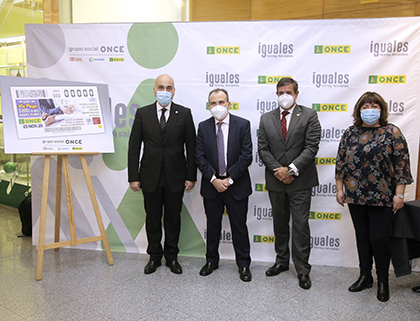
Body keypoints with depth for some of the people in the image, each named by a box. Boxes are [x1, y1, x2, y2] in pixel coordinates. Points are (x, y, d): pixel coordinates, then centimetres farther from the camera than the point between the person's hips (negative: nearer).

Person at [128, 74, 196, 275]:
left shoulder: (184, 114, 0)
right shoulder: (142, 113, 2)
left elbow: (191, 147, 0)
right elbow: (134, 147, 1)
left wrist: (191, 176, -4)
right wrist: (133, 177, -4)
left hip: (175, 177, 0)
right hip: (150, 177, 1)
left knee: (173, 218, 11)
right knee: (152, 219, 12)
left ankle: (171, 256, 28)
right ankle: (154, 256, 28)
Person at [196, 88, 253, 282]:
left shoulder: (243, 125, -4)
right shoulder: (203, 127, 3)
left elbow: (246, 156, -9)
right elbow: (200, 157, -2)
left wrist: (230, 179, -13)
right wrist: (214, 179, -12)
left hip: (237, 186, -2)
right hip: (211, 186, 2)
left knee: (239, 226, 8)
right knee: (212, 225, 15)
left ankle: (243, 265, 23)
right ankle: (211, 261, 32)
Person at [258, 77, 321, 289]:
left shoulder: (309, 116, -2)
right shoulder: (266, 119, 8)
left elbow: (312, 147, -10)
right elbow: (263, 149, 2)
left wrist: (291, 170, -16)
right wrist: (278, 170, -10)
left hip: (300, 180, -3)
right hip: (275, 181, 4)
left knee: (301, 225, 1)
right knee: (279, 223, 15)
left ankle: (302, 269, 14)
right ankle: (282, 261, 32)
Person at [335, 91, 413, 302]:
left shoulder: (392, 132, -4)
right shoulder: (350, 133, 5)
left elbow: (402, 164, -6)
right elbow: (340, 162, 8)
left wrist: (399, 194, -9)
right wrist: (340, 189, 5)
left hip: (382, 198, -3)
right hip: (355, 196, 3)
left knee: (379, 238, 0)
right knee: (362, 237, 12)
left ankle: (383, 281, 19)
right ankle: (365, 276, 27)